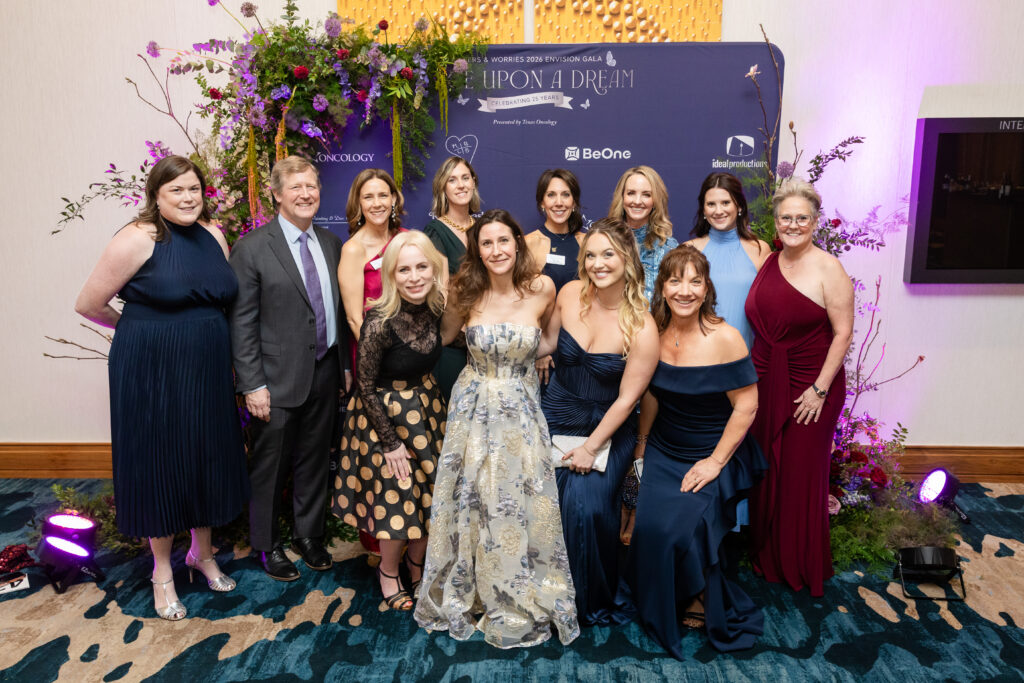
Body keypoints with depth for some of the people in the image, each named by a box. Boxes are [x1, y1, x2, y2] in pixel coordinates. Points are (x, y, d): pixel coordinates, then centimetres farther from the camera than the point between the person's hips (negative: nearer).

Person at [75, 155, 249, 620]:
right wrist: (143, 327, 5)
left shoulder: (213, 235, 4)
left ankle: (202, 553, 36)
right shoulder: (138, 238, -12)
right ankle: (163, 570, 27)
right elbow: (88, 304, -8)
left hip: (207, 370, 5)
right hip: (151, 371, -5)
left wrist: (200, 334, 4)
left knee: (207, 458, 14)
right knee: (158, 462, 8)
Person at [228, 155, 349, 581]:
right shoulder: (252, 248, -9)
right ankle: (266, 545, 31)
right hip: (278, 379, -5)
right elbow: (242, 322, -10)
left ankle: (309, 535, 36)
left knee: (315, 459, 17)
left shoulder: (330, 243, 8)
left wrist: (346, 364, 9)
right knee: (270, 464, 10)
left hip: (325, 372, 5)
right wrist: (252, 384, -14)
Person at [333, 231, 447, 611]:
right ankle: (389, 572, 34)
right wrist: (390, 442, -14)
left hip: (427, 408, 6)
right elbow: (366, 386, -17)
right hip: (385, 414, -6)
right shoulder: (379, 322, -26)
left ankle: (417, 566, 40)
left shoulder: (435, 308, -9)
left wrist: (429, 399, 3)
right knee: (397, 500, 7)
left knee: (429, 494, 16)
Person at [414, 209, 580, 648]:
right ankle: (467, 594, 35)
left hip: (520, 412, 0)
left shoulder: (542, 289, -8)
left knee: (519, 507, 8)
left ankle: (520, 603, 32)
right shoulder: (467, 293, -6)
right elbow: (441, 338, 8)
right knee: (470, 503, 11)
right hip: (473, 410, 1)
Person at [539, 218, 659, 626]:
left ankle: (594, 602, 16)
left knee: (587, 505, -12)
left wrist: (591, 447, -11)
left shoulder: (641, 328, -18)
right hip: (556, 416, 3)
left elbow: (626, 398, -13)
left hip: (608, 427, -3)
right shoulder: (570, 294, -7)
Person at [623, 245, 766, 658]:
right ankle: (661, 609, 18)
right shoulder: (655, 334, -3)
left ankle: (701, 601, 14)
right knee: (650, 524, -10)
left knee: (684, 527, -18)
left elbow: (746, 407, -14)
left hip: (715, 454, -4)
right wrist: (641, 444, 12)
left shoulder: (725, 339, -17)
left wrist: (716, 461, -14)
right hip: (664, 452, 4)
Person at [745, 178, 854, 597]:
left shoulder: (828, 269, -10)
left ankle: (803, 566, 26)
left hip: (810, 386, -5)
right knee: (765, 470, 13)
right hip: (766, 382, 5)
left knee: (802, 475, 5)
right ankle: (767, 558, 33)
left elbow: (843, 332, -12)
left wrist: (820, 388, -16)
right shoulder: (767, 263, 6)